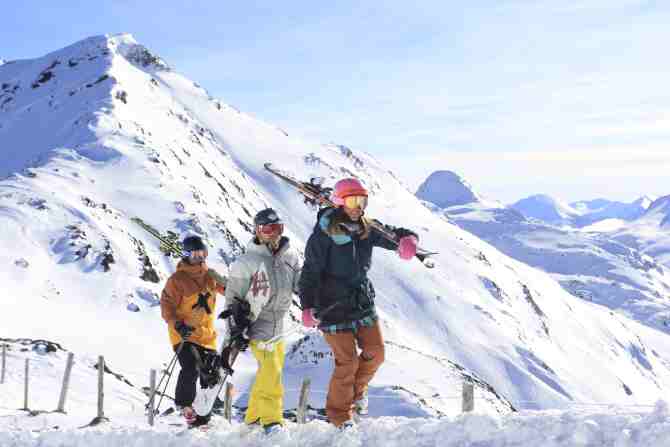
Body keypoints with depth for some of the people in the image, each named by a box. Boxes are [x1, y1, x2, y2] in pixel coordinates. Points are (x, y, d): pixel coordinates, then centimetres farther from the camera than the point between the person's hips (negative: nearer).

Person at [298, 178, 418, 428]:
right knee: (347, 362, -5)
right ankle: (339, 414, 16)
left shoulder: (366, 229, 4)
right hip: (334, 306, -6)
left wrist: (407, 240, -24)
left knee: (376, 353, 5)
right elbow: (310, 271, -13)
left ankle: (357, 389, 35)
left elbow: (394, 234, 2)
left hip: (363, 303, 6)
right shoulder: (325, 233, -13)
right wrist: (308, 307, -19)